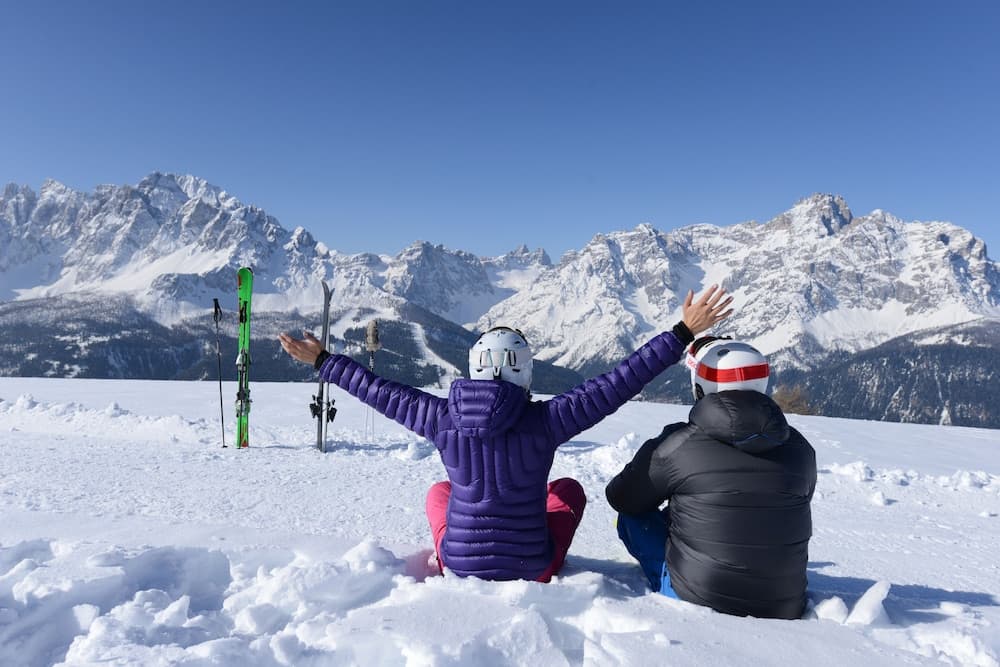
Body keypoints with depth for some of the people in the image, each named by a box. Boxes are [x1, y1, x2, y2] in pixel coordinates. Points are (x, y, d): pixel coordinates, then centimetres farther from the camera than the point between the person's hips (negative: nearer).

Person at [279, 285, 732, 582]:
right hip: (532, 570, -1)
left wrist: (322, 361, 14)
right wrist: (683, 333, -10)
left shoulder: (443, 418, -14)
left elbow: (380, 392, -1)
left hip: (459, 566, 2)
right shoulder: (545, 420, -20)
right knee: (568, 488, 26)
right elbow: (620, 383, -17)